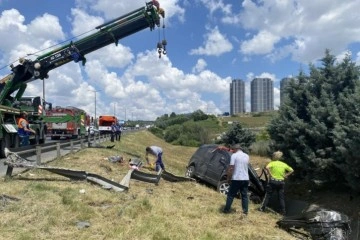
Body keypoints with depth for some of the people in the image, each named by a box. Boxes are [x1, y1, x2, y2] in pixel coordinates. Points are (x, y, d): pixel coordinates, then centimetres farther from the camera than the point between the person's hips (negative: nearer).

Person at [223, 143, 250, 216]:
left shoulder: (234, 155, -9)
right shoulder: (247, 156, 10)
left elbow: (231, 168, -12)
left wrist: (228, 178, -3)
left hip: (236, 179, -5)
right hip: (245, 179, 5)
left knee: (231, 195, 6)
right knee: (244, 195, 12)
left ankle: (226, 210, 13)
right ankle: (245, 211, 14)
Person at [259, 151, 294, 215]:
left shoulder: (272, 163, -6)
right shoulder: (284, 164, 8)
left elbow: (266, 167, -25)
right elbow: (291, 170, 12)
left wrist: (270, 174, -14)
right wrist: (285, 175, 8)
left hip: (273, 181, -3)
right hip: (281, 182, 3)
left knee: (268, 195, 5)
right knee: (281, 197, 11)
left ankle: (262, 208, 8)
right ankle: (283, 211, 13)